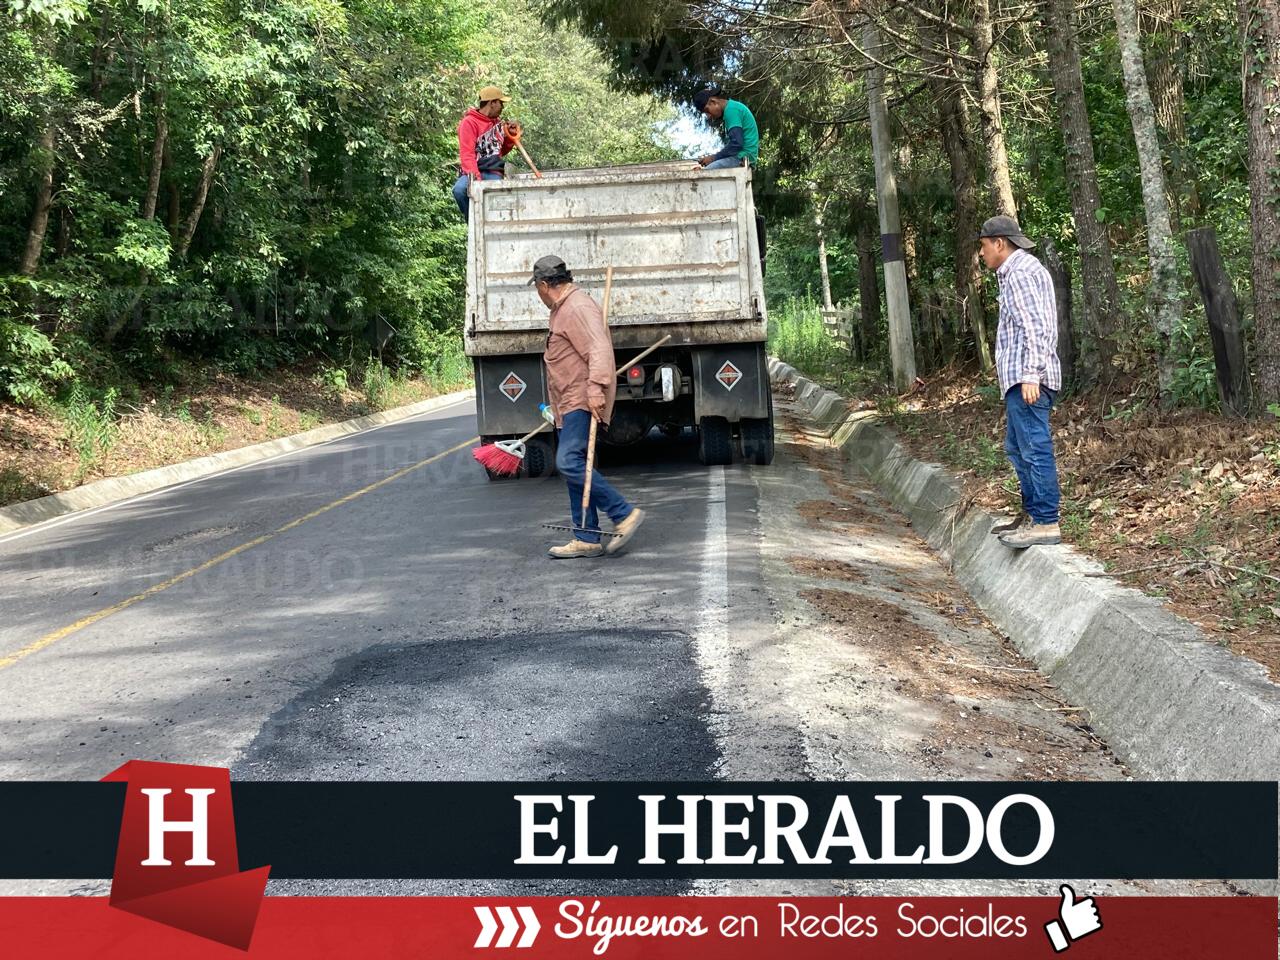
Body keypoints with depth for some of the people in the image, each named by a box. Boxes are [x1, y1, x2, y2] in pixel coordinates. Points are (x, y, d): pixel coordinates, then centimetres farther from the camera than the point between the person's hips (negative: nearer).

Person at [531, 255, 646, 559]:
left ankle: (624, 514, -14)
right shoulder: (563, 309, 22)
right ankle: (587, 539, 10)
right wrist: (556, 407, 32)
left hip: (583, 402, -11)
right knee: (574, 466, 8)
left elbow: (599, 349, -24)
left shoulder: (577, 307, -12)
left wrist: (595, 388, -33)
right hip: (569, 405, 11)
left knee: (569, 462, -20)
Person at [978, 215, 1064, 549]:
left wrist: (1030, 373, -24)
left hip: (1026, 378, -11)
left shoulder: (1020, 273, -11)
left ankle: (1045, 522, -9)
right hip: (1021, 376, 11)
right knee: (1018, 447, 17)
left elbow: (1036, 327, -20)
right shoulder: (1022, 269, 21)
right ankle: (1032, 514, 23)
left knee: (1035, 448, -10)